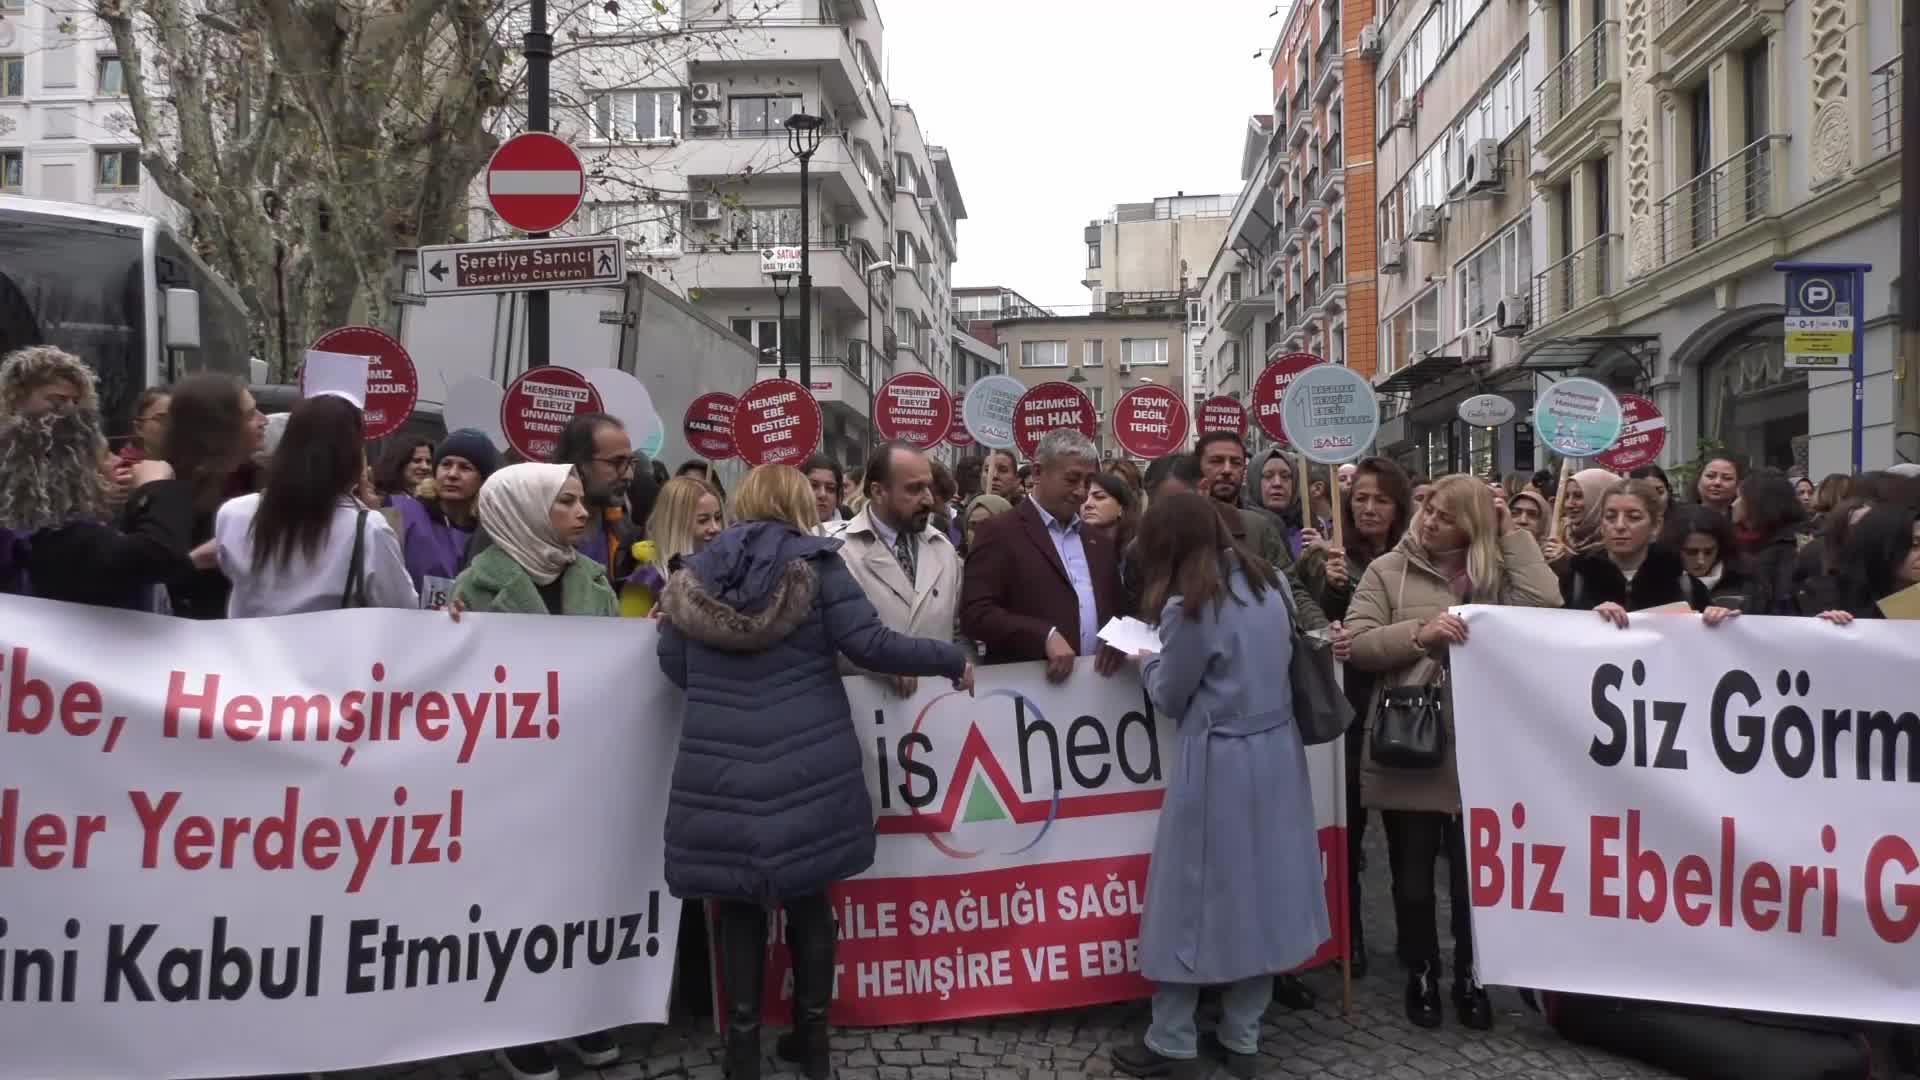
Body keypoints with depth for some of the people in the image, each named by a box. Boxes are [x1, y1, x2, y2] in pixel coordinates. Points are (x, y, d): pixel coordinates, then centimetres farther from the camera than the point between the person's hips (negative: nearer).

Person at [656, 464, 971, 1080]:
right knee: (809, 898, 14)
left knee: (738, 905, 11)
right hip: (806, 764, -1)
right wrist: (951, 660, 2)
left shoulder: (698, 571, 6)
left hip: (720, 767, 2)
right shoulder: (815, 563, -3)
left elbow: (673, 664, 12)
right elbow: (870, 645, -9)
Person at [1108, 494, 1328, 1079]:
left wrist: (1147, 662, 12)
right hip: (1277, 750, 7)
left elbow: (1170, 699, -7)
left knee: (1195, 893, 4)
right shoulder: (1267, 580, 7)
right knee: (1261, 885, 12)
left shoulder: (1190, 605, -15)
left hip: (1220, 762, -7)